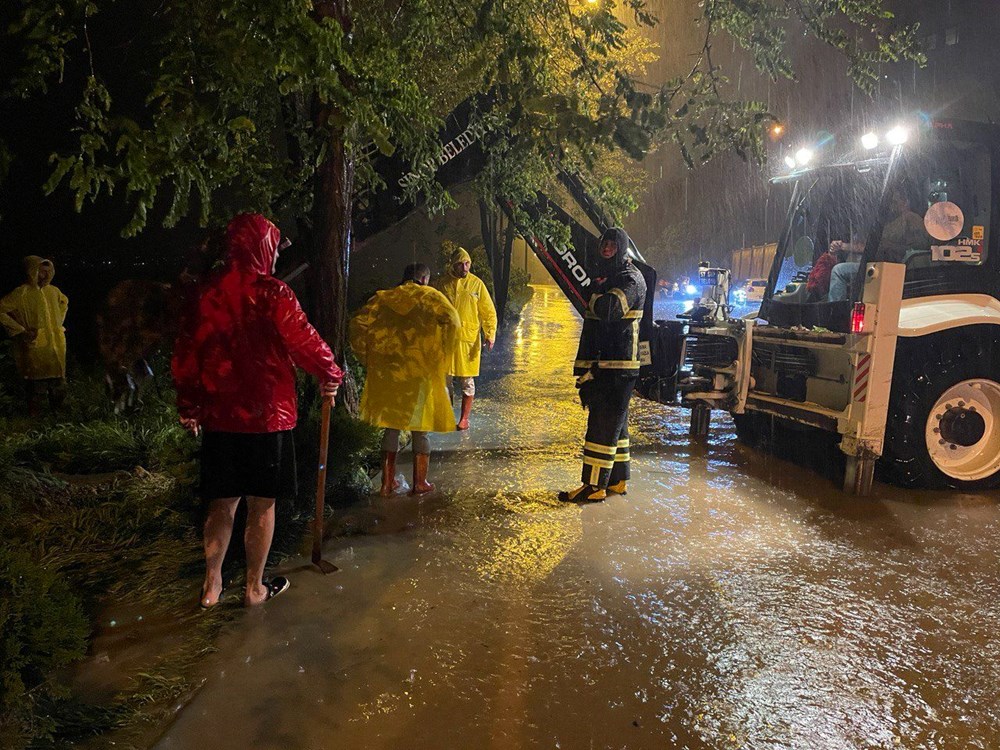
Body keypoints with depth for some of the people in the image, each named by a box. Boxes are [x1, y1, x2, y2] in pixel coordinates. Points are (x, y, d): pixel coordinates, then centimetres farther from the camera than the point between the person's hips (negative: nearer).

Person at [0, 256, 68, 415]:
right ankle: (34, 416, 18)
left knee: (58, 384, 12)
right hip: (35, 347, -5)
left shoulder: (53, 290, 4)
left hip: (56, 345, 5)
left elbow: (64, 302, 26)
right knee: (36, 384, 4)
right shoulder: (21, 293, -14)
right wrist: (21, 331, -15)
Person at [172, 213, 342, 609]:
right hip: (266, 414, -5)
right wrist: (330, 375, 8)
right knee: (261, 504, 8)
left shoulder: (207, 293, 4)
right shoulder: (272, 293, -13)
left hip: (218, 415, 5)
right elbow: (304, 342, -10)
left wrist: (188, 405, 21)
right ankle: (254, 587, 20)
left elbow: (185, 354, 10)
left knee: (221, 503, 16)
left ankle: (212, 586, 24)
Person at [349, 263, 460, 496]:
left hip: (386, 370, 3)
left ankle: (387, 483, 17)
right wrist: (441, 357, -7)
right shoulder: (430, 296, 3)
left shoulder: (384, 297, 12)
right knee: (420, 427, 9)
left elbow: (359, 322, 1)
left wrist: (367, 357, 6)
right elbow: (452, 320, -14)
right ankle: (419, 483, 15)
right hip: (421, 370, -3)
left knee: (391, 426, 13)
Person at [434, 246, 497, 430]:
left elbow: (488, 312, 1)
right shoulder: (443, 284, 3)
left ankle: (464, 418, 17)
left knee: (467, 382, 5)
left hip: (469, 340, -1)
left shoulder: (477, 284, 0)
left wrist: (490, 335, -10)